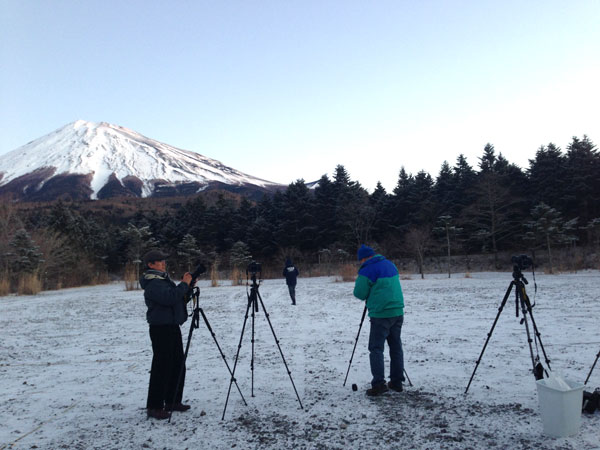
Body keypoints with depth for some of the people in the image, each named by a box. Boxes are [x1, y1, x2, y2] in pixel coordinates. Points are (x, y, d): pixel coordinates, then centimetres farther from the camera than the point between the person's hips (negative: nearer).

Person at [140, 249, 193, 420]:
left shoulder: (164, 279, 16)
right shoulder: (153, 283, -16)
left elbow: (177, 297, 20)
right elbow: (170, 298, -31)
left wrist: (186, 284, 5)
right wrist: (184, 284, -20)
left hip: (172, 326, 10)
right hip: (161, 328, -10)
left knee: (178, 366, 14)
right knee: (161, 367, -5)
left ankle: (172, 401, 23)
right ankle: (154, 407, 5)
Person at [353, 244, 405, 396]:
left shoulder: (367, 271, -12)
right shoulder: (390, 264, 13)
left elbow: (360, 294, -8)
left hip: (381, 315, -7)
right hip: (398, 312, 8)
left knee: (376, 349, -1)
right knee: (396, 347, 14)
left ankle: (378, 384, -6)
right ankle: (397, 382, 21)